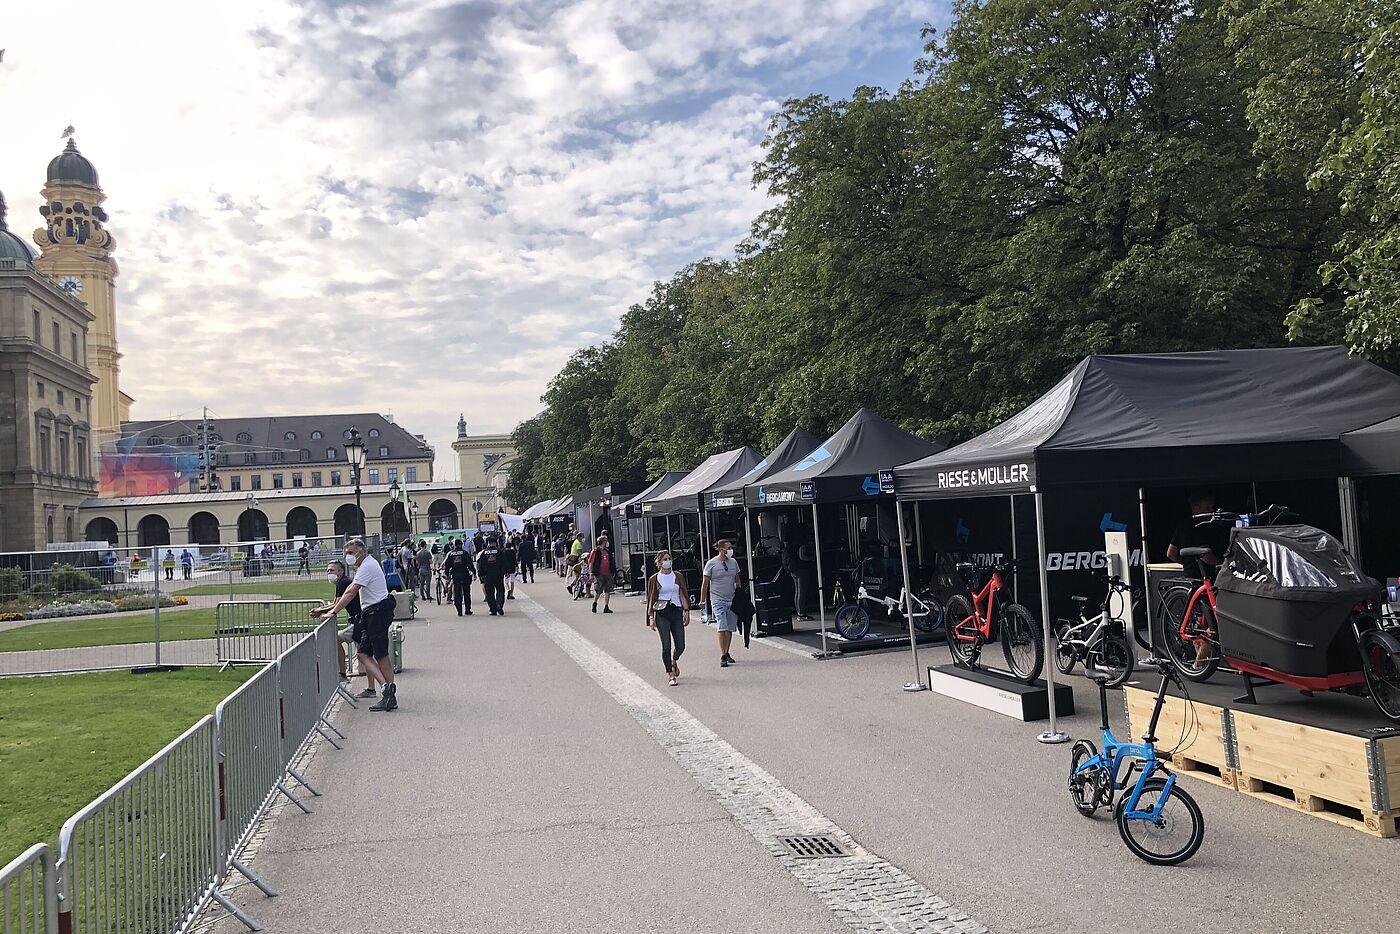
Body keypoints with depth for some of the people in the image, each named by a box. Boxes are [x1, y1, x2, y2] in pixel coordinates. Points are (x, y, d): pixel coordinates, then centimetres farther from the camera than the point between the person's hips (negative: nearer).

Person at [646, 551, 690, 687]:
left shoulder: (678, 577, 9)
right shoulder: (654, 579, 2)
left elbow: (683, 595, 10)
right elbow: (651, 599, 3)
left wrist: (686, 611, 2)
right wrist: (651, 617, -4)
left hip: (676, 611, 3)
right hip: (661, 614, -3)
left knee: (680, 646, 1)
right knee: (666, 646, -7)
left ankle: (674, 661, 35)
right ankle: (671, 675, 1)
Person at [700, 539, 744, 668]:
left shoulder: (733, 562, 9)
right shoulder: (711, 564, -5)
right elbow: (705, 583, 1)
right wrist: (703, 600, 2)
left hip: (732, 600, 5)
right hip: (718, 600, -5)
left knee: (730, 629, 7)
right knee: (722, 627, -15)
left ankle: (726, 653, 22)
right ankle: (723, 657, -15)